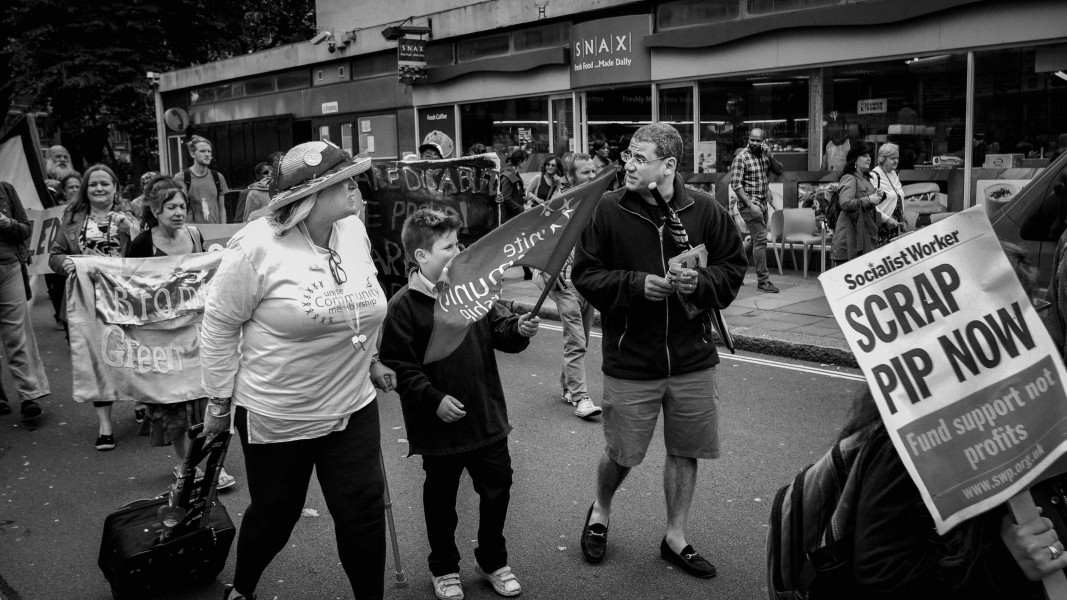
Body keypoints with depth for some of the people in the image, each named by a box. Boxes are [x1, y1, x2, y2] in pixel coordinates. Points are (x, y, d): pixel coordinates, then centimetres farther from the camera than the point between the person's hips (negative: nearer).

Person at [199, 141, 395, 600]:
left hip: (352, 407, 4)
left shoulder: (354, 231, -2)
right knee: (276, 512, 15)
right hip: (276, 415, -4)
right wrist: (219, 401, -5)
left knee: (363, 511, 6)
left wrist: (369, 359, 16)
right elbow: (219, 324, -10)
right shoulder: (257, 246, -19)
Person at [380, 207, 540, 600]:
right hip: (440, 425, -4)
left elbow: (499, 330, 6)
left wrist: (519, 329, -15)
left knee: (497, 490, 15)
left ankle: (492, 560, 37)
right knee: (441, 498, 14)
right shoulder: (403, 306, -14)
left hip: (488, 417, 5)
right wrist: (434, 400, -20)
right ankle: (444, 567, 36)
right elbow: (400, 368, -14)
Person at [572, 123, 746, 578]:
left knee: (685, 451, 13)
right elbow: (585, 275, -5)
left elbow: (733, 268, 4)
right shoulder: (608, 211, -8)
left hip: (693, 358, 2)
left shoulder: (705, 211, -4)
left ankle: (676, 537, 34)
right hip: (630, 361, -2)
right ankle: (600, 511, 43)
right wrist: (636, 284, -19)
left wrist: (700, 282, -16)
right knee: (621, 452, 11)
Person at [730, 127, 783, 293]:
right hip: (749, 204, -7)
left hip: (763, 204, 7)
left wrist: (770, 156, -9)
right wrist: (750, 205, -21)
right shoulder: (741, 158, -10)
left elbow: (779, 171, 8)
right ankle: (762, 280, -6)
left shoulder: (764, 155, 10)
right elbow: (736, 184, -15)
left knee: (756, 239, 12)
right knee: (761, 239, -11)